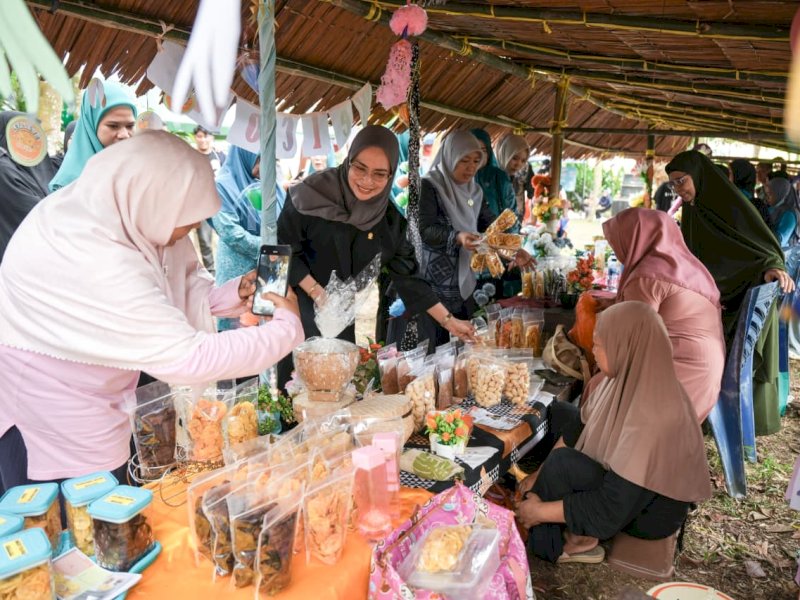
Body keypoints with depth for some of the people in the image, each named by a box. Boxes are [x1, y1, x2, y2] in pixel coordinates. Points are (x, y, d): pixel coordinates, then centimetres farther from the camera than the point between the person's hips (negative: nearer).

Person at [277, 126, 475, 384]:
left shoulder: (388, 218, -2)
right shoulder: (310, 195, -14)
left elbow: (407, 275, 3)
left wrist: (448, 320, 1)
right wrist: (317, 293, -18)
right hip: (299, 309, -3)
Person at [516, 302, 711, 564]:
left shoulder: (653, 419, -38)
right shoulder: (625, 377, -14)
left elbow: (610, 510, -33)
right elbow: (579, 428, 1)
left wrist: (540, 511, -23)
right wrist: (539, 475, -3)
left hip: (651, 511, -8)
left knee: (562, 464, -28)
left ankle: (582, 539, 1)